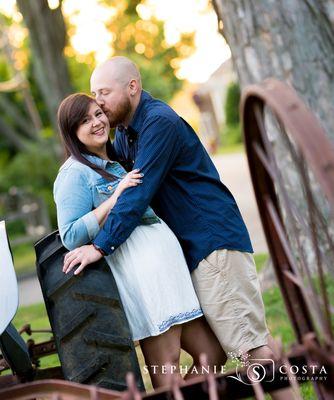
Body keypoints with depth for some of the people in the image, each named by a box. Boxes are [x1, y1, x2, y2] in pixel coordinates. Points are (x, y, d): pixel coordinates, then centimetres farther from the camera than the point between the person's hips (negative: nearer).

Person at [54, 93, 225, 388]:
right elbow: (71, 237, -14)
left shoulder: (115, 162, 24)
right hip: (137, 267, -9)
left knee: (212, 353, 6)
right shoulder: (74, 173, -3)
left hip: (168, 259, 9)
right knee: (166, 365, -8)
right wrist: (114, 199, -17)